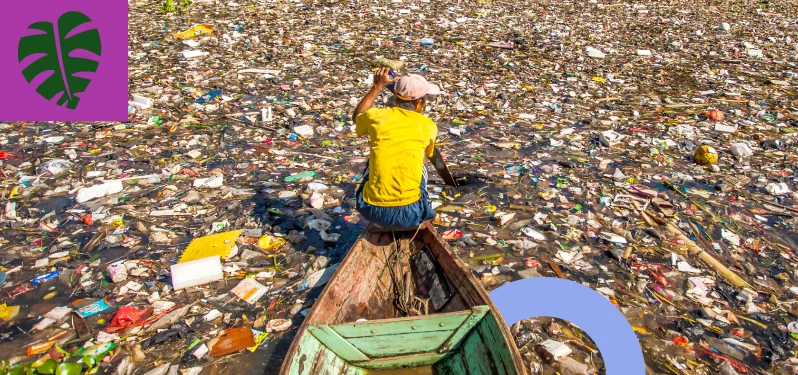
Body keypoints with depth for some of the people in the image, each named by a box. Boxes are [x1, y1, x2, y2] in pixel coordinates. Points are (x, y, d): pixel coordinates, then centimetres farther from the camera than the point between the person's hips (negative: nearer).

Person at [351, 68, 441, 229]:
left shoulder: (376, 116, 0)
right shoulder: (428, 126, 0)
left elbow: (356, 116, 27)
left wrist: (377, 87, 30)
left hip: (372, 212, 1)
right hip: (410, 215, -1)